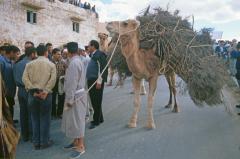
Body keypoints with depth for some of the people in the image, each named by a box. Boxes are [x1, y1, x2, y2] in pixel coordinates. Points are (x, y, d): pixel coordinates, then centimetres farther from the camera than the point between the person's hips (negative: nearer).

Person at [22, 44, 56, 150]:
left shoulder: (29, 64, 6)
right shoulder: (51, 64, 1)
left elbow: (25, 78, -5)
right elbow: (53, 79, -14)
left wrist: (33, 90, -9)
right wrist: (45, 91, -14)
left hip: (32, 93, 3)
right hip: (45, 94, -2)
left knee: (35, 118, 11)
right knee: (45, 118, 6)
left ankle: (36, 142, 20)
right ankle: (44, 142, 14)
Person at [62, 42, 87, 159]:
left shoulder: (74, 63, -20)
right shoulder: (78, 61, 11)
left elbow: (72, 83, -22)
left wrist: (69, 99, -18)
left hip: (76, 95, -10)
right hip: (77, 94, 10)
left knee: (77, 120, -1)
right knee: (74, 120, 17)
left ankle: (81, 147, 11)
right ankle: (76, 142, 30)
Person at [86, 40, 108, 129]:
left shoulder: (100, 55, -10)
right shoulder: (92, 55, 18)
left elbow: (103, 68, -18)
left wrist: (99, 81, -21)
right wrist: (89, 81, 15)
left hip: (96, 81, -9)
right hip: (91, 81, 9)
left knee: (97, 102, -1)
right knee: (93, 101, 14)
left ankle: (96, 121, 8)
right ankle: (100, 119, 27)